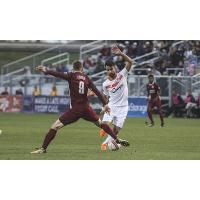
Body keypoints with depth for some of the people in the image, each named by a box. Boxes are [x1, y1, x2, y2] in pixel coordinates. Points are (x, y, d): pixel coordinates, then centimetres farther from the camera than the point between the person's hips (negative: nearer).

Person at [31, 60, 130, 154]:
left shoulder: (71, 75, -3)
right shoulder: (86, 78, 8)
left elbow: (59, 74, -21)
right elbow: (96, 91, 6)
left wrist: (46, 71, -28)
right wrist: (105, 104, 10)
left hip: (75, 109, -5)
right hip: (86, 108, 5)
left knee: (55, 126, -4)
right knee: (100, 123, 26)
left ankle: (43, 148, -13)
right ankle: (117, 140, 29)